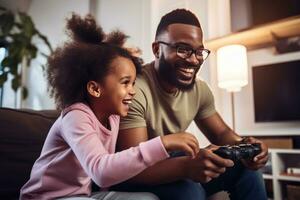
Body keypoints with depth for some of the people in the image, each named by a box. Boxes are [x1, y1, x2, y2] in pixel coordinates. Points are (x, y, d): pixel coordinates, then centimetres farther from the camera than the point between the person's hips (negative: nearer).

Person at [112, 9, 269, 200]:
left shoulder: (200, 89, -4)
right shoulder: (135, 90, -27)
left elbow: (222, 133, 5)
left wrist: (244, 146, -18)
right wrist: (186, 166, -47)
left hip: (173, 164, 6)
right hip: (138, 179, -5)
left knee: (245, 165, -6)